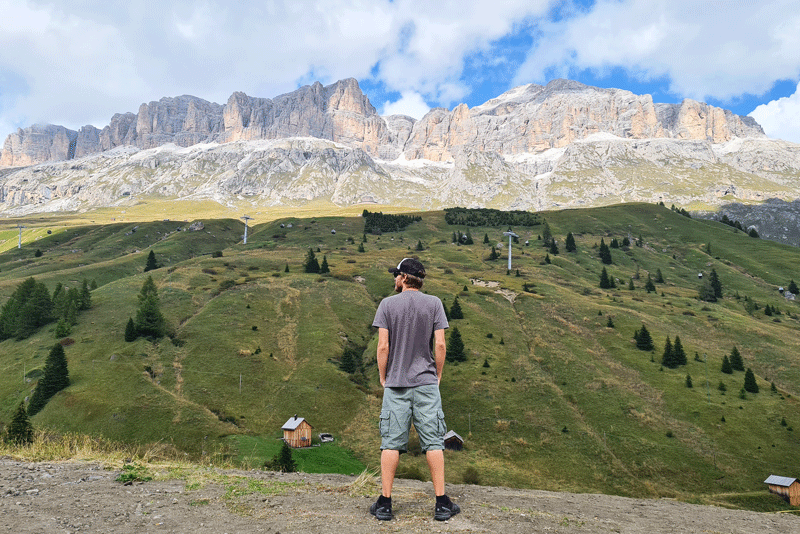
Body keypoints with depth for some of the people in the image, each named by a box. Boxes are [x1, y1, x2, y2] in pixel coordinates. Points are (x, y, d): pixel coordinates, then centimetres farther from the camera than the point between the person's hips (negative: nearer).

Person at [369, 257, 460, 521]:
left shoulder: (387, 304, -1)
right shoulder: (434, 303, 1)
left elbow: (383, 346, -5)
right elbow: (440, 345, -4)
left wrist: (383, 378, 7)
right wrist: (438, 375, 8)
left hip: (395, 384, 0)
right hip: (426, 383, 0)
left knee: (391, 443, 5)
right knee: (433, 442, 4)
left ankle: (385, 502, 11)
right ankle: (441, 503, 8)